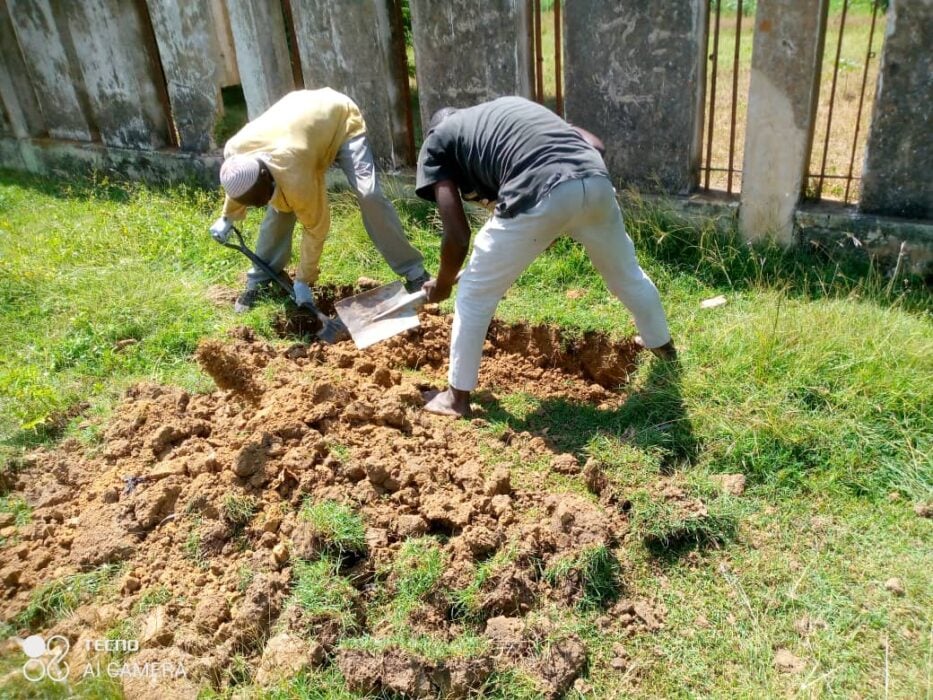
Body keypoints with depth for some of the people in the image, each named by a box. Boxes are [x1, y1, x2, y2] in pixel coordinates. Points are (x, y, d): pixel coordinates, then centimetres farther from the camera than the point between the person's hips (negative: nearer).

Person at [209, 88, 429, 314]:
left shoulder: (294, 177, -41)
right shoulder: (234, 150, -25)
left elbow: (316, 227, -25)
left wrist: (303, 280, -16)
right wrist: (227, 218, 12)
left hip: (342, 118, -6)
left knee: (369, 195, -21)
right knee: (279, 207, -2)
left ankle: (413, 271, -12)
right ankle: (258, 280, 11)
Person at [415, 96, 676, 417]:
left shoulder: (436, 141, 22)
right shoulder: (511, 104, 36)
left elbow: (458, 236, 12)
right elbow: (595, 143, 27)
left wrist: (442, 284, 29)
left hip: (538, 196, -6)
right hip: (596, 180, 6)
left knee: (474, 293, 16)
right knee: (625, 271, 32)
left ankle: (457, 397, 27)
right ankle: (661, 343, 57)